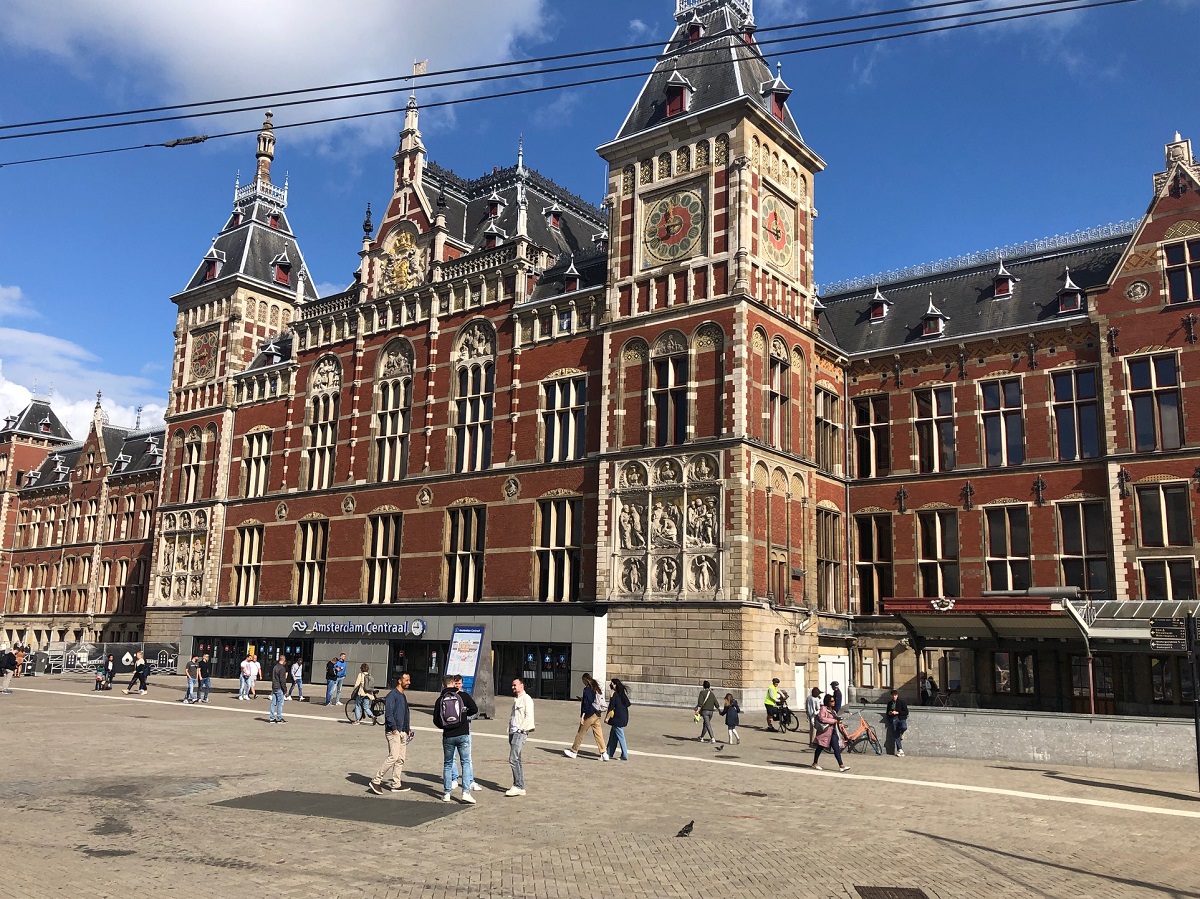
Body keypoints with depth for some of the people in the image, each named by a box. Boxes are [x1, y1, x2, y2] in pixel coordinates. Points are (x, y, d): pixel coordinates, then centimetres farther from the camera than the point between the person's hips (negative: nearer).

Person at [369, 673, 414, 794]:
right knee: (393, 756, -16)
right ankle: (376, 781, -9)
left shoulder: (403, 696, 19)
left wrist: (408, 729, 18)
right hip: (393, 732, -9)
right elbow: (388, 713, -16)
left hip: (402, 732, 9)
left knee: (400, 759, 8)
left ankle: (396, 784, 13)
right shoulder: (392, 695, -9)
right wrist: (394, 728, -20)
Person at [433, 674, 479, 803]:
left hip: (448, 736, 2)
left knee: (447, 764, 14)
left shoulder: (440, 700, 2)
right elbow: (475, 709, -5)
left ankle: (447, 793, 14)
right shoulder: (463, 695, -3)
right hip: (463, 734, -2)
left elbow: (436, 721, 4)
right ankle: (466, 792, -7)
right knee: (466, 762, 4)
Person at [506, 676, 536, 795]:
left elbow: (529, 716, -15)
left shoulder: (526, 699, -8)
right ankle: (520, 786, 14)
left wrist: (520, 729, -15)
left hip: (520, 733, -9)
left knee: (513, 759, -15)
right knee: (517, 760, 10)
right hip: (513, 732, 9)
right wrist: (510, 728, 12)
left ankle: (518, 786, -13)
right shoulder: (516, 700, 19)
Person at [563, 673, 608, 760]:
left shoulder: (587, 689, -13)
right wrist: (582, 700, 28)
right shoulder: (598, 688, 11)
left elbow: (586, 703, -16)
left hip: (589, 715, -7)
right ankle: (604, 754, -2)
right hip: (597, 715, 7)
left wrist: (582, 716, -14)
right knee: (598, 734, 5)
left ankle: (573, 752, 18)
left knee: (580, 733, 7)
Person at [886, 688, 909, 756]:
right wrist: (889, 713, 2)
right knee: (896, 736, -3)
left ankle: (901, 734, 1)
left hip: (901, 719, -3)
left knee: (904, 727, -35)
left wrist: (897, 712, -14)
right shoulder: (889, 703, 14)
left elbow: (906, 712, -4)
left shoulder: (902, 702, 1)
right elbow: (887, 712, 26)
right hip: (893, 720, 3)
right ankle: (900, 750, 4)